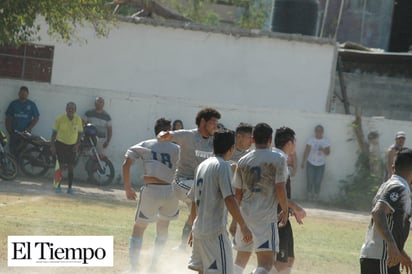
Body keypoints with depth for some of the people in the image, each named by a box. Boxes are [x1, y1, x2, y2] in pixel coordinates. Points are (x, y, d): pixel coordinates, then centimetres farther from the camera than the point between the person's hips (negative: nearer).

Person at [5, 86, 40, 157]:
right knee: (13, 152, -3)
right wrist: (9, 130, -1)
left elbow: (36, 118, 5)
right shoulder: (13, 104, 10)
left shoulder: (31, 104, 6)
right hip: (14, 133, 2)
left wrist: (29, 128, -7)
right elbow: (8, 118, 10)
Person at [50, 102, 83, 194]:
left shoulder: (78, 120, -1)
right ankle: (58, 186, 6)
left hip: (72, 146, 2)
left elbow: (80, 133, 9)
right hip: (60, 144, -2)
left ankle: (70, 187, 7)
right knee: (60, 165, -3)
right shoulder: (60, 119, -9)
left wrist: (77, 144, -3)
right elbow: (54, 132, -3)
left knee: (71, 167, 1)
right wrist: (52, 145, -8)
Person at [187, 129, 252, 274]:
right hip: (215, 232, -9)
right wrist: (243, 226, -20)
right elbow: (229, 199, -21)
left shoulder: (202, 165, 13)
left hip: (199, 229, 9)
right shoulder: (223, 166, -11)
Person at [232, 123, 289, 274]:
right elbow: (280, 189, -12)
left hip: (245, 215, 5)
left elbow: (237, 194, 11)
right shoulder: (278, 159, -5)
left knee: (241, 260, 19)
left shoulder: (243, 161, 7)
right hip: (266, 216, -5)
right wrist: (285, 211, 4)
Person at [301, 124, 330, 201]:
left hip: (321, 164, 1)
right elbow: (306, 151, -5)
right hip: (311, 163, -1)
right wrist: (303, 162, -11)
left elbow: (328, 152, -2)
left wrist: (323, 150, -25)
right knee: (310, 181, -2)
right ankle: (309, 196, 10)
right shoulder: (311, 139, -3)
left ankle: (316, 196, 10)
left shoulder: (326, 140, 1)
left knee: (318, 182, -2)